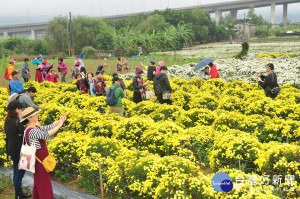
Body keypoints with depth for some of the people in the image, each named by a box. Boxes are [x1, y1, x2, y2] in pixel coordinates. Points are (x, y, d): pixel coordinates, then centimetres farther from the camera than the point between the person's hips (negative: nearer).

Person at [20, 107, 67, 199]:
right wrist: (59, 125, -26)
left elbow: (49, 127, 7)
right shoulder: (31, 131, -24)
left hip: (41, 160, 10)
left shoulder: (36, 128, 7)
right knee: (43, 182, -1)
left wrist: (60, 121, -7)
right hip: (39, 161, -10)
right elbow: (46, 135, -33)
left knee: (38, 182, 21)